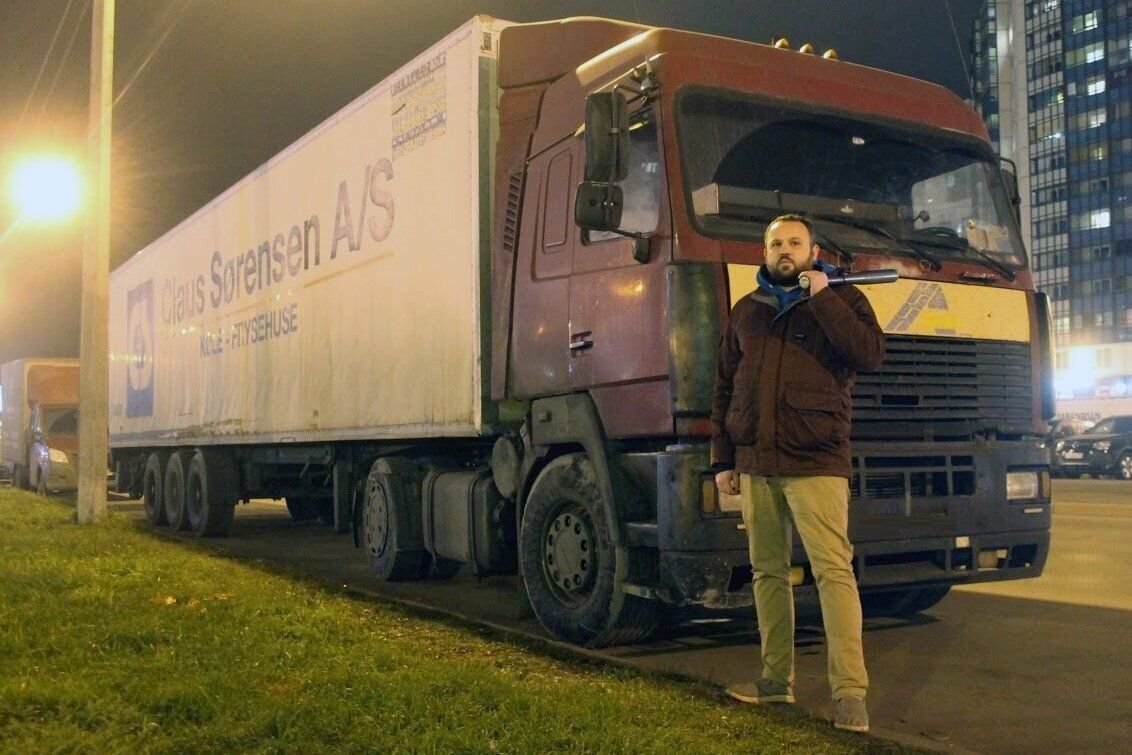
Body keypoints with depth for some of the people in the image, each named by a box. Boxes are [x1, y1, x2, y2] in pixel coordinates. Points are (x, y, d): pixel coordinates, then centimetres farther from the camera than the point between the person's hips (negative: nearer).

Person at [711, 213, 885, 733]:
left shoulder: (841, 298, 6)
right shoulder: (746, 312, 17)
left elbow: (871, 354, -12)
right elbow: (724, 389, 18)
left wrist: (821, 298, -11)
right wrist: (722, 460, 13)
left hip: (815, 463, -4)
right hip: (755, 465, 5)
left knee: (833, 570, -11)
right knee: (768, 572, 9)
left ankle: (850, 693, -9)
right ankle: (776, 680, 19)